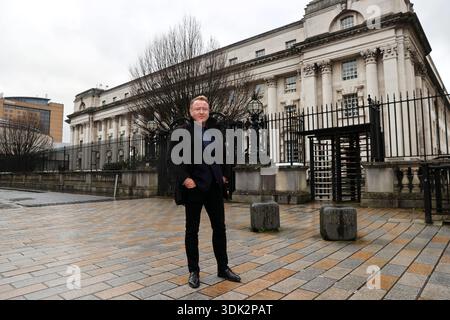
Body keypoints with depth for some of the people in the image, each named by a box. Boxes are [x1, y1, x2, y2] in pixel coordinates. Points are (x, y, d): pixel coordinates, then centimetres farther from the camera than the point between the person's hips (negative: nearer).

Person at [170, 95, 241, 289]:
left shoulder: (215, 131, 11)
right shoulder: (182, 132, -3)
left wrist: (225, 175, 8)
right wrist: (184, 179, -20)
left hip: (214, 186, 5)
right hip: (194, 186, -4)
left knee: (220, 228, 11)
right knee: (192, 230, 7)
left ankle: (223, 268, 26)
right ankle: (193, 271, 22)